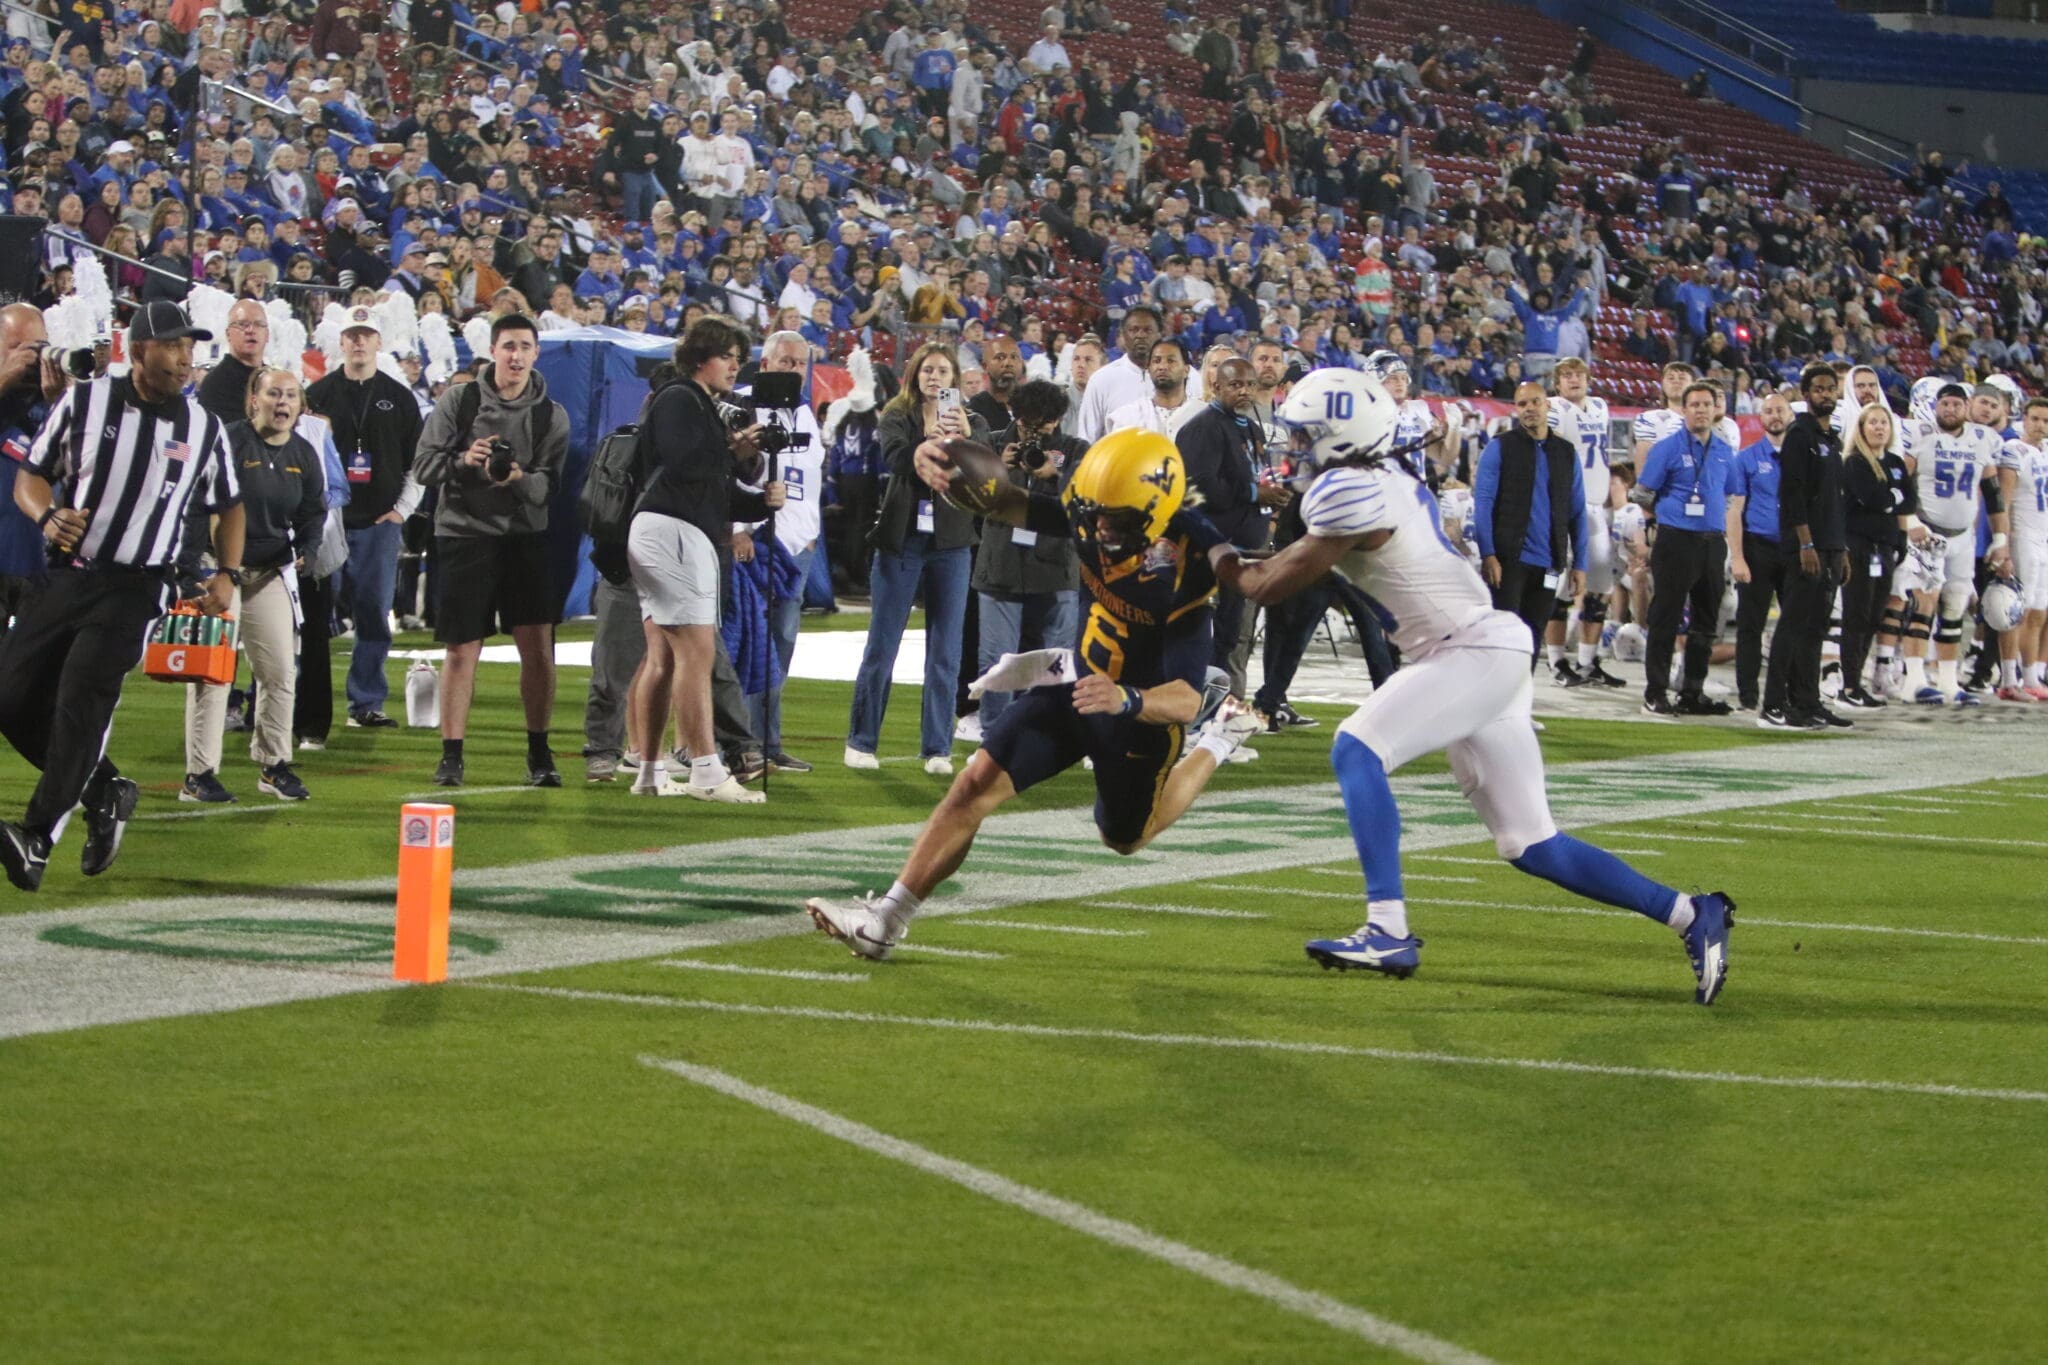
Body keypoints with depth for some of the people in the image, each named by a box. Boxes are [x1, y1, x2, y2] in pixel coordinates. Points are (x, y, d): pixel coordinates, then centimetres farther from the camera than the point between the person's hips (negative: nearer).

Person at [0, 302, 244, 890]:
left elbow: (229, 505, 18)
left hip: (135, 589, -2)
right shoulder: (84, 403, 0)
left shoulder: (204, 428, 4)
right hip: (65, 576, 2)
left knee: (81, 703, -17)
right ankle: (105, 792, 20)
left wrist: (227, 574, 4)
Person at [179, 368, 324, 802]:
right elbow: (196, 507, -14)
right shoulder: (228, 442, -13)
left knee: (281, 670, 5)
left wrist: (306, 549, -7)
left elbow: (314, 511, 14)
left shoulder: (303, 455, 5)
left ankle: (273, 765, 18)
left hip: (272, 572, 6)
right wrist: (188, 569, -19)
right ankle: (199, 774, -2)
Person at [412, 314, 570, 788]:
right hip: (464, 532, -1)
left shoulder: (551, 415, 4)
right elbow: (425, 465, -1)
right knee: (462, 649, -1)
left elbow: (549, 486, -4)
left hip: (525, 535, 1)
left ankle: (538, 751, 8)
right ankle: (451, 754, 6)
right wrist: (463, 462, -19)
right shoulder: (458, 401, 1)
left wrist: (519, 478, -24)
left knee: (537, 642, -5)